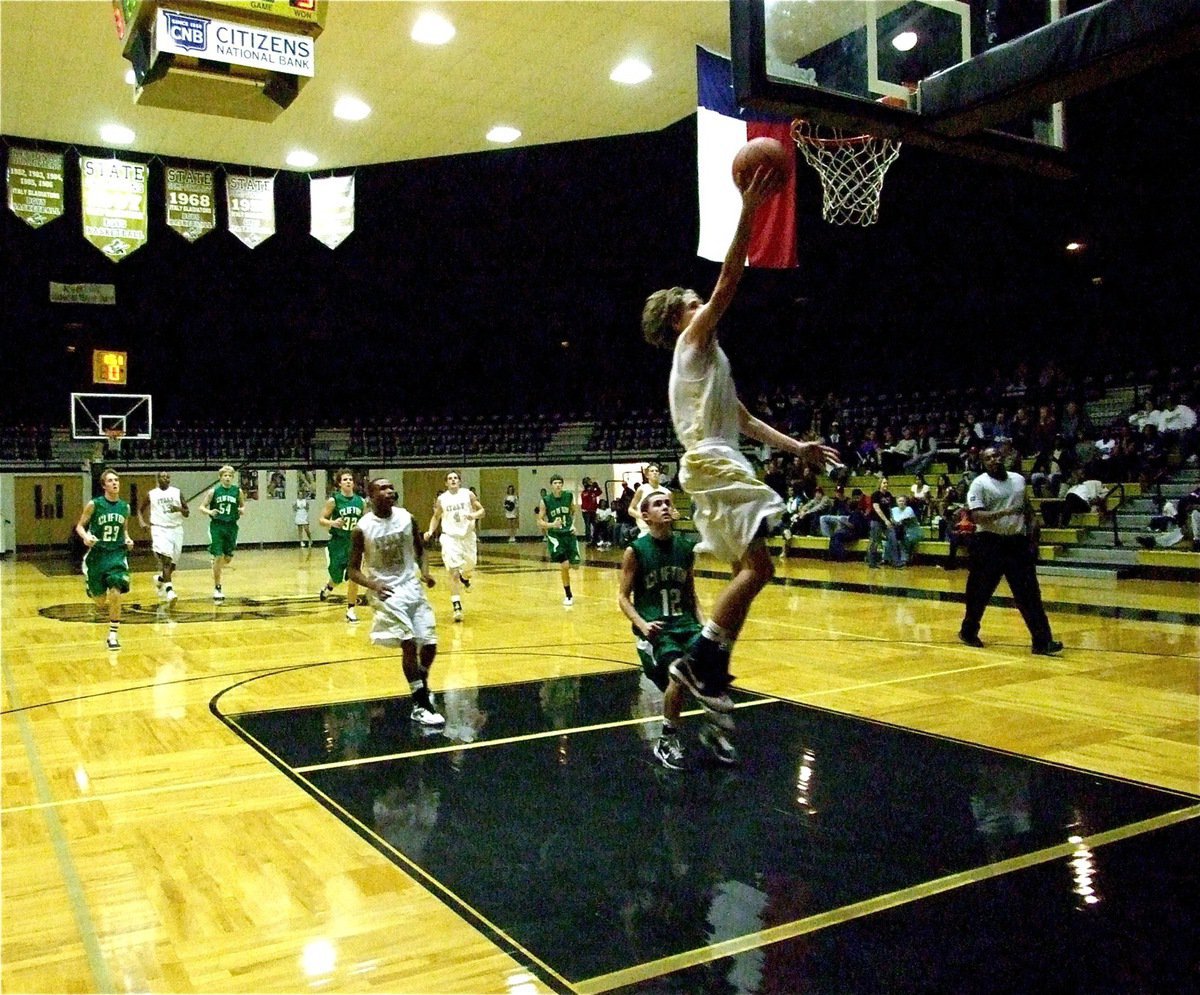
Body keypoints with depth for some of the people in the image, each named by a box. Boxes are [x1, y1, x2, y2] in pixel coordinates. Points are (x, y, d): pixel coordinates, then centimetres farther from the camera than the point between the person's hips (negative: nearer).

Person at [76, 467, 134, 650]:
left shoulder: (125, 507, 3)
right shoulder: (94, 504, -8)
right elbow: (80, 526, -1)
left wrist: (127, 539, -1)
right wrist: (85, 536, -21)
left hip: (117, 554, 1)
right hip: (97, 554, -1)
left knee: (115, 593, -18)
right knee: (101, 603, 6)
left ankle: (113, 635, -5)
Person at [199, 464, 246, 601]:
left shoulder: (238, 491, 2)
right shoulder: (213, 491, -2)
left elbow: (243, 505, 14)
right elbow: (202, 507, 2)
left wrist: (242, 510, -9)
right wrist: (209, 511, -19)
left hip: (231, 527, 2)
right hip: (217, 526, -2)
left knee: (228, 558, 5)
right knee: (218, 557, -6)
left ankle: (216, 570, 39)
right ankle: (217, 588, 4)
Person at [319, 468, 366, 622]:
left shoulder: (361, 501, 1)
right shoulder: (334, 500, -9)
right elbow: (321, 519, -6)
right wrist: (332, 523, -24)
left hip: (354, 543, 2)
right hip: (337, 543, -2)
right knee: (337, 578, 9)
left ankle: (351, 610, 7)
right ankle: (328, 587, 46)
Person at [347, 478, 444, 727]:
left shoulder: (407, 518, -3)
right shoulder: (362, 528, -13)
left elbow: (420, 549, 13)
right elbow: (352, 569, -7)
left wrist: (425, 571, -6)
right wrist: (373, 585, -25)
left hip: (412, 586, 4)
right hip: (387, 592, -4)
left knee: (430, 645, 3)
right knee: (409, 644, -17)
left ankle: (421, 687, 33)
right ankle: (421, 705, -5)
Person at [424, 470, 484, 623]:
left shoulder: (468, 494, -1)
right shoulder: (442, 499, 1)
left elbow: (482, 511, 1)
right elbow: (436, 517, 13)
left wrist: (474, 515, -20)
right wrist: (430, 531, -3)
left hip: (467, 536, 1)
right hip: (450, 537, -1)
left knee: (469, 567, 13)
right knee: (453, 572, -12)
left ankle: (465, 578, 52)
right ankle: (457, 606, -10)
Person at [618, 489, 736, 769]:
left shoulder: (685, 548, 8)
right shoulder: (635, 551, -5)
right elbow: (623, 597, -1)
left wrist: (702, 623, 4)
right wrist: (642, 624, -18)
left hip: (686, 624, 4)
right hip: (654, 629, -4)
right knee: (678, 677, -27)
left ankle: (712, 730, 11)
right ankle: (666, 742, -3)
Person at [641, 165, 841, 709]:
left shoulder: (709, 358, 27)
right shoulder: (693, 341, 0)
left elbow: (745, 420, 27)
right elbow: (728, 280, -13)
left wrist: (797, 447, 21)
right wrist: (748, 210, -15)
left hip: (720, 467, 10)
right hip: (713, 465, -10)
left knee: (748, 571, 10)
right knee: (757, 567, -18)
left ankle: (711, 670, 11)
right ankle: (698, 658, -18)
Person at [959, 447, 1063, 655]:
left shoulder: (1019, 480, 11)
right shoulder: (980, 483, -6)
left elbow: (1027, 510, 18)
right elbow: (976, 515, -16)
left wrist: (1032, 538, 9)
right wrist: (1003, 512, -28)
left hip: (1017, 541, 4)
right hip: (989, 542, -4)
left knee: (1030, 593, -2)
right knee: (980, 592, 5)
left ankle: (1042, 641, -3)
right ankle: (968, 632, 25)